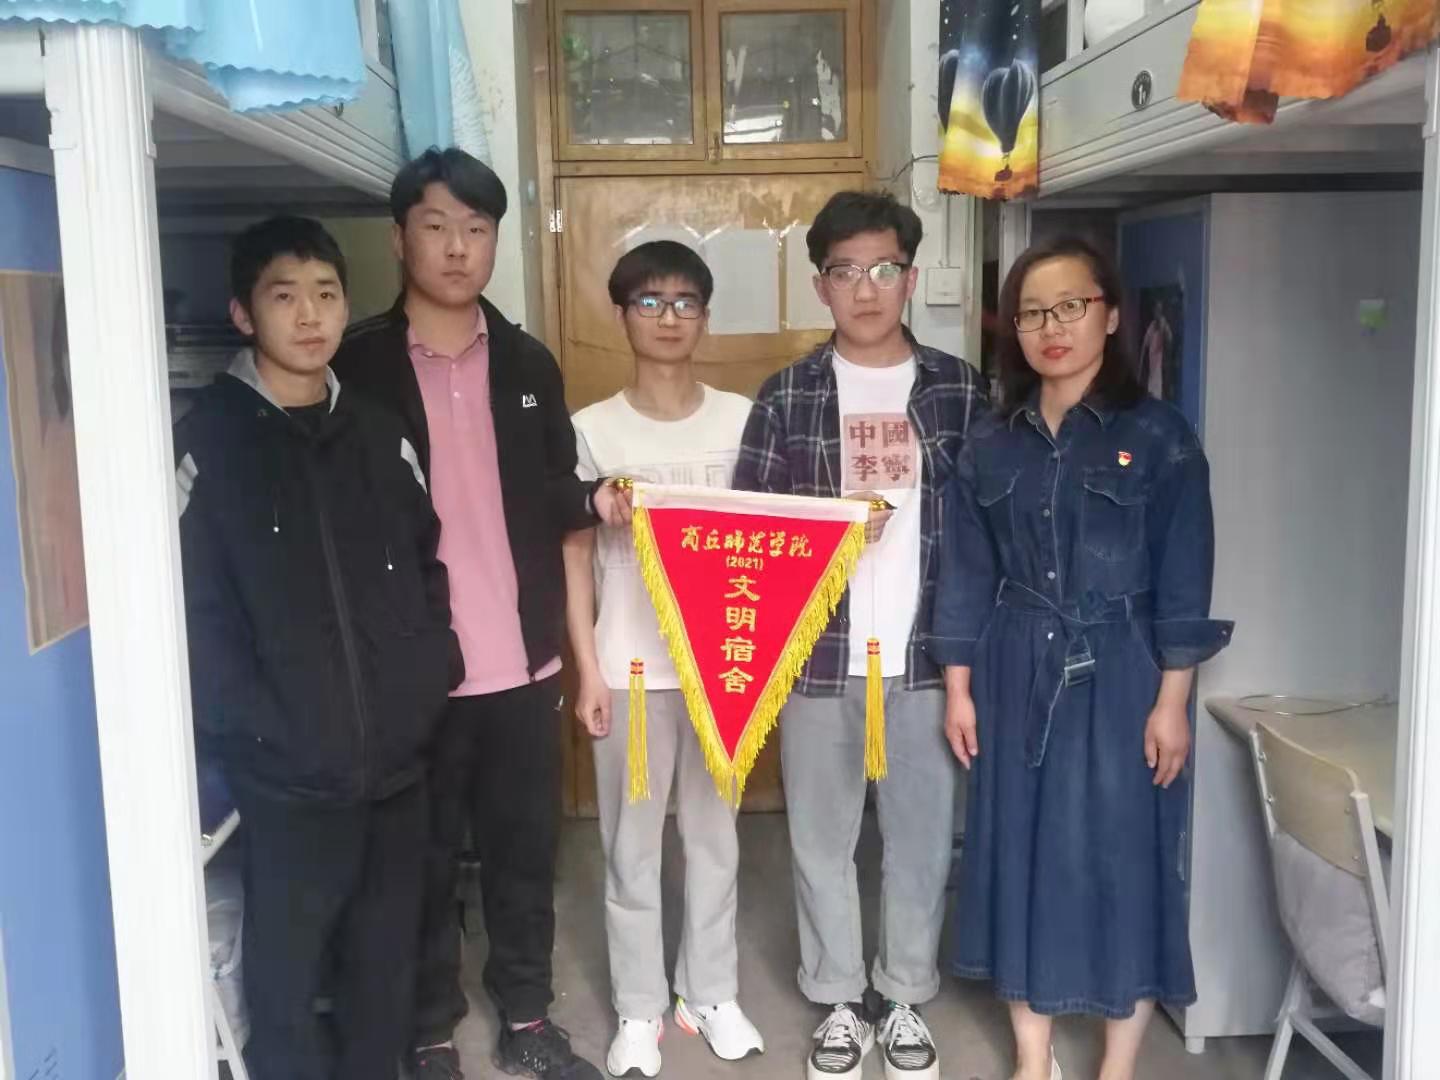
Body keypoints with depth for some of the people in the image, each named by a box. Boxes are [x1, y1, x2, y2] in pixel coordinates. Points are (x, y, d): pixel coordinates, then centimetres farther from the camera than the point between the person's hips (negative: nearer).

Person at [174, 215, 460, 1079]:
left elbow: (427, 564, 13)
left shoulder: (378, 433, 9)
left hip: (397, 754, 4)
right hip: (289, 768, -4)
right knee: (288, 965, 7)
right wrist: (251, 730, -16)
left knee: (387, 960, 15)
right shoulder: (209, 440, -5)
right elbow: (196, 607, -10)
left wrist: (433, 674, 0)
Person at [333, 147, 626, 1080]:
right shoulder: (359, 366, -4)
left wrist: (595, 500, -10)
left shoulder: (529, 364, 8)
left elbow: (549, 497, 12)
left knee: (526, 847, 14)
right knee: (425, 860, 11)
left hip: (522, 662, 4)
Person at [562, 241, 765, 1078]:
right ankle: (639, 1011, 23)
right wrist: (588, 669, -6)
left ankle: (711, 993, 30)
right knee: (632, 842, 8)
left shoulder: (741, 418, 1)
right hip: (630, 666, -1)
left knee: (714, 833, 13)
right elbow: (575, 556, -1)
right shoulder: (593, 429, -2)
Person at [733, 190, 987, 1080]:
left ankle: (906, 1000, 31)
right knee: (822, 836, 11)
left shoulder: (961, 391, 2)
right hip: (819, 656, 0)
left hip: (928, 654, 0)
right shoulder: (787, 397, 0)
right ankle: (841, 1002, 30)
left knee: (922, 835, 12)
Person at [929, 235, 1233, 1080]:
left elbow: (1183, 580, -7)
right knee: (1023, 848, 9)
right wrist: (959, 686, 3)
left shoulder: (1158, 436, -5)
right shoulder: (994, 445, 5)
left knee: (1123, 854, 4)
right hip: (1018, 674, 4)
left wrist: (1172, 699, -10)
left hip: (1119, 674, -3)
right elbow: (968, 574, 7)